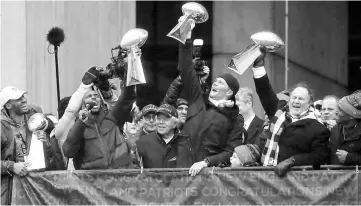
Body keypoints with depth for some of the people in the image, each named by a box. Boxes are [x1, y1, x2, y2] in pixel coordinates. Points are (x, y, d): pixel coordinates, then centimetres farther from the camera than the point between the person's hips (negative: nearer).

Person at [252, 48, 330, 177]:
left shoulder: (318, 129, 3)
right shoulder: (279, 113, 17)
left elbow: (320, 157, -3)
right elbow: (265, 91, 23)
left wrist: (291, 160, -13)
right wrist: (259, 64, 18)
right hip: (267, 171, 4)